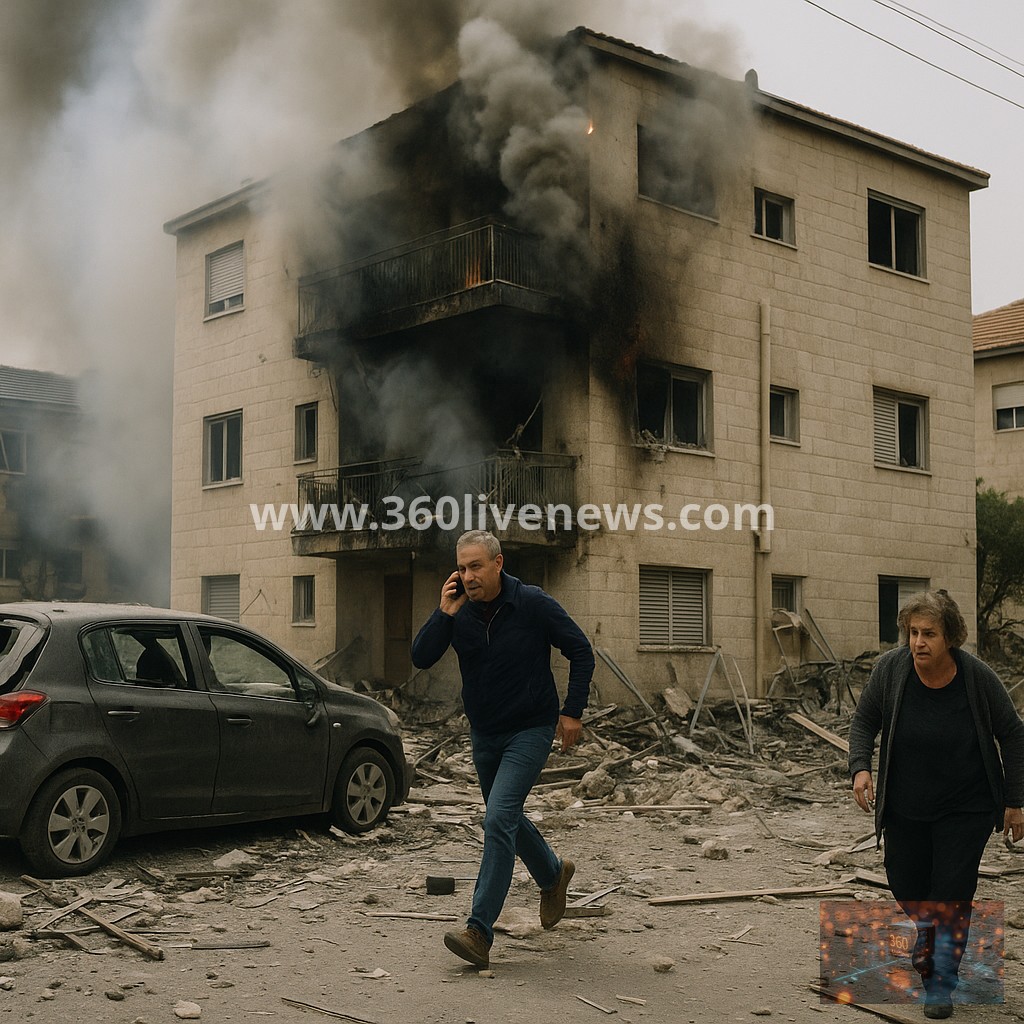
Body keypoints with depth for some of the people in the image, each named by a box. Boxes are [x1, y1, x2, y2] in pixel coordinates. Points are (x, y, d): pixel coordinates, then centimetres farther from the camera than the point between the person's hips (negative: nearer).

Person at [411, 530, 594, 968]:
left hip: (530, 730, -6)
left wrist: (573, 711, -10)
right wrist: (443, 614, -25)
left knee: (498, 819, -19)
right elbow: (421, 658, -12)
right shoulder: (459, 611, -6)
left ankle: (479, 931, -18)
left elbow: (581, 652, -7)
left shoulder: (534, 604, -16)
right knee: (506, 818, 20)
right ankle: (553, 874, 48)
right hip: (484, 733, 6)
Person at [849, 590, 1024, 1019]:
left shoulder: (978, 677, -18)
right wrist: (860, 767, -16)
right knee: (907, 890, 11)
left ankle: (942, 985, 10)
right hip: (905, 809, 2)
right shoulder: (891, 668, -15)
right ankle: (922, 966, 40)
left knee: (951, 897, -5)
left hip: (964, 810, -2)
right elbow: (865, 720, 0)